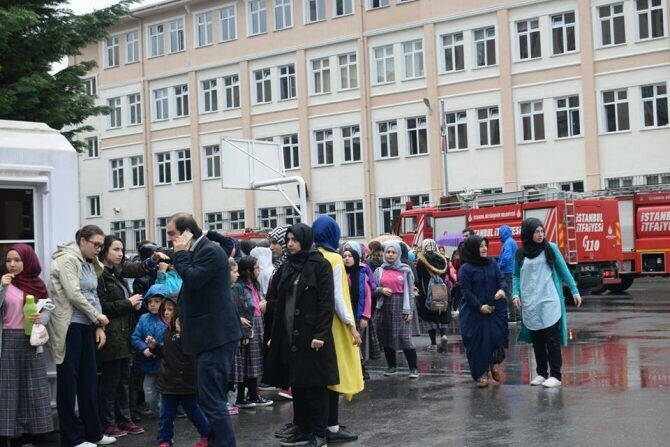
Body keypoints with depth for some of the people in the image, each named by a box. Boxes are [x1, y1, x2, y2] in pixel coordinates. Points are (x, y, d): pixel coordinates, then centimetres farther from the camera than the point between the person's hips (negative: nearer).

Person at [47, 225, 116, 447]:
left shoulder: (89, 264, 17)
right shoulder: (67, 259, -10)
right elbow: (74, 294, -17)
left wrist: (98, 326, 7)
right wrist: (97, 316, -9)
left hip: (85, 327, 9)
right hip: (69, 327, -9)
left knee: (89, 380, 11)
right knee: (69, 382, -1)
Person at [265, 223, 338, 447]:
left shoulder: (320, 264, -8)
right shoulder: (288, 266, 13)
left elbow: (327, 302, -13)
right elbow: (281, 303, 16)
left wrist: (320, 334, -20)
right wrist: (275, 334, 14)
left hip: (311, 335, -7)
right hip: (290, 334, 7)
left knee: (315, 384, -1)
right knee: (296, 382, 11)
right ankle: (302, 427, 21)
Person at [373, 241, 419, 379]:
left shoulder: (405, 270, 3)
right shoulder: (379, 271, 9)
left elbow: (409, 291, 2)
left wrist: (409, 311, -4)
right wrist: (381, 290, -10)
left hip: (400, 308, -3)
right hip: (384, 308, 3)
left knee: (405, 337, -9)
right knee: (386, 338, 7)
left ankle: (413, 368, -2)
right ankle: (391, 366, 20)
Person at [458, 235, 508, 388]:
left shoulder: (492, 264, 8)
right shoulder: (465, 268, -6)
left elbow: (501, 279, 4)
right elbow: (466, 292, -9)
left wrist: (502, 289, -19)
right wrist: (479, 307, -15)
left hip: (495, 310, 3)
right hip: (474, 312, -3)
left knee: (497, 337, -8)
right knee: (478, 343, -1)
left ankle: (495, 363, 20)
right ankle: (481, 374, 11)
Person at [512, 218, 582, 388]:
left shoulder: (551, 248, 0)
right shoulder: (520, 254, 6)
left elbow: (564, 271, 5)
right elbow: (516, 275, 14)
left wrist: (575, 291, 3)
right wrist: (515, 294, 0)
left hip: (549, 301, -3)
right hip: (530, 304, 3)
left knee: (552, 339, -2)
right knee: (537, 340, 9)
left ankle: (555, 375, 3)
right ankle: (541, 373, 19)